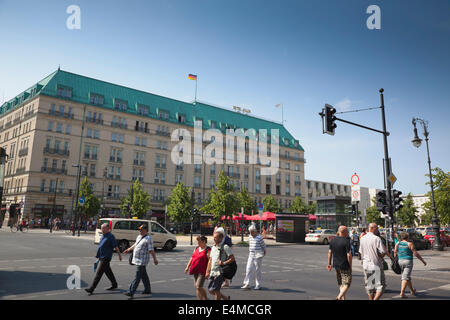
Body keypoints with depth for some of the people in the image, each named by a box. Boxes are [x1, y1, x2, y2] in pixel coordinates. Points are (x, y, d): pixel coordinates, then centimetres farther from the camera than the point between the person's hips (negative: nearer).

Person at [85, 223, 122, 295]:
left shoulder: (111, 236, -16)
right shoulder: (103, 236, 10)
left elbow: (116, 247, -11)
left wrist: (119, 255, -7)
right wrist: (98, 255, 23)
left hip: (105, 258, -9)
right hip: (101, 257, 9)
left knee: (99, 273, -7)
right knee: (108, 272, 17)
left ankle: (91, 289, -4)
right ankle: (114, 284, 28)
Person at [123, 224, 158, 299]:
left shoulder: (148, 239, -15)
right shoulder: (139, 237, 13)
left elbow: (151, 250, -20)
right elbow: (135, 245, 29)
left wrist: (155, 259, -21)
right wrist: (128, 249, 35)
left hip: (142, 260, -9)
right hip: (137, 259, 9)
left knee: (137, 276, -7)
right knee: (143, 275, 16)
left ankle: (131, 292, -7)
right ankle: (147, 290, 26)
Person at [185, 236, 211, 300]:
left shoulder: (208, 250, -10)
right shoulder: (196, 248, 13)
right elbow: (192, 258, 19)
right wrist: (187, 267, 13)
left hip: (202, 272, -8)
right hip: (195, 271, 8)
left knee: (198, 287, -13)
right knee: (196, 287, 11)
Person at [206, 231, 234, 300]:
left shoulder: (225, 247, -9)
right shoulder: (213, 247, 13)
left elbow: (232, 258, -12)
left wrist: (224, 263, -25)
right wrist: (207, 272, 13)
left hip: (220, 272, -8)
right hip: (213, 272, 8)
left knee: (216, 290, -8)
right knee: (210, 290, 9)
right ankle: (226, 298, 27)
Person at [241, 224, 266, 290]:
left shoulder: (259, 237, -12)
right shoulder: (250, 237, 8)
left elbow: (263, 246, -3)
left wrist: (264, 253, 6)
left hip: (258, 256, -6)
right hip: (251, 256, 6)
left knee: (257, 270, 2)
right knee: (249, 269, 1)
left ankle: (258, 285, 14)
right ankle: (247, 284, 6)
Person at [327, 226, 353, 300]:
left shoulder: (333, 240, 3)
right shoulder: (346, 241, -17)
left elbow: (329, 252, 7)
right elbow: (349, 255, -18)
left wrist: (329, 263, 14)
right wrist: (350, 266, -6)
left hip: (336, 265, 6)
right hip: (345, 266, -6)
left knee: (341, 284, 19)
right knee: (347, 284, 3)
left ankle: (343, 298, 21)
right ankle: (339, 297, -12)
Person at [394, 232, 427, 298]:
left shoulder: (398, 243, 6)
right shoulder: (410, 244, -6)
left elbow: (395, 253, 4)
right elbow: (416, 253, -7)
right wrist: (423, 260, 3)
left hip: (400, 261, 5)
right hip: (408, 261, -5)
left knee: (407, 276, 20)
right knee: (405, 277, -6)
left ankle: (412, 291, 34)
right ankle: (402, 292, -13)